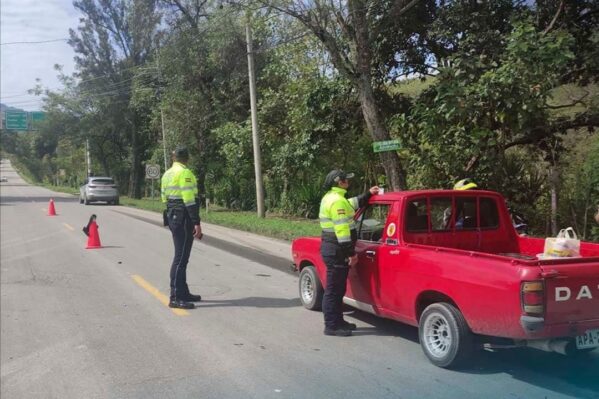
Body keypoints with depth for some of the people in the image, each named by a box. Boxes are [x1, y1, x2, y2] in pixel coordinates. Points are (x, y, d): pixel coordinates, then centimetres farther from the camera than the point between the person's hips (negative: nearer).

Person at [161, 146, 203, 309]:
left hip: (172, 216, 9)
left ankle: (183, 293, 24)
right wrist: (197, 223, -18)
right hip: (184, 218, -9)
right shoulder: (185, 173, -13)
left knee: (181, 256, 16)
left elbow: (164, 198, 17)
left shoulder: (167, 174, 15)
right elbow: (189, 200, -19)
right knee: (181, 257, -9)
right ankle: (175, 298, -8)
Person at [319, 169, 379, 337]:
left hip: (332, 248, 10)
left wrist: (368, 194, 28)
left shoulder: (331, 197, 13)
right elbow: (342, 230, -23)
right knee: (334, 289, -3)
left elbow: (352, 204, 31)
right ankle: (331, 326, 4)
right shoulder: (337, 200, -19)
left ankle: (337, 321, 26)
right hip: (336, 250, -10)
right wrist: (351, 253, -21)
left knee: (337, 288, 17)